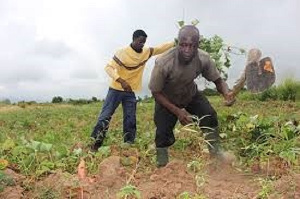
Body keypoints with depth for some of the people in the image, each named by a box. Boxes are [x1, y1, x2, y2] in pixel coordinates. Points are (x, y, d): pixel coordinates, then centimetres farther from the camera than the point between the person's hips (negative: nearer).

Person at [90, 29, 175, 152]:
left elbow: (161, 48, 9)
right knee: (105, 117, -5)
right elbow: (108, 67, -21)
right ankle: (94, 146, 1)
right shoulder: (122, 52, -16)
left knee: (130, 121, 3)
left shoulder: (146, 52, 1)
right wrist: (121, 81, -34)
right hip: (116, 89, -5)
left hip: (131, 92, 5)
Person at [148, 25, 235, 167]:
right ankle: (161, 166, 20)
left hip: (191, 95, 3)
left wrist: (226, 93, -36)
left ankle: (216, 154, 7)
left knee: (210, 116, -14)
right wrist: (177, 111, -31)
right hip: (166, 100, -3)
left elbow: (218, 80, -12)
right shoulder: (163, 63, -36)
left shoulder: (203, 59, -28)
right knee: (163, 133, -9)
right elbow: (156, 92, -23)